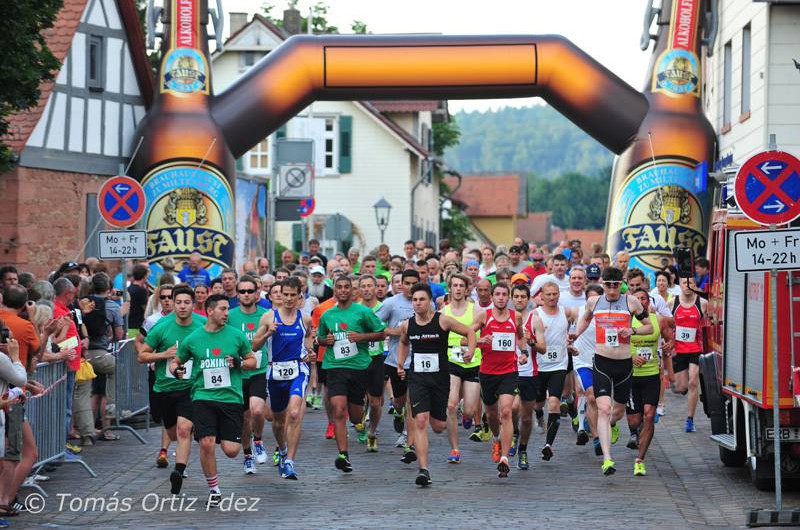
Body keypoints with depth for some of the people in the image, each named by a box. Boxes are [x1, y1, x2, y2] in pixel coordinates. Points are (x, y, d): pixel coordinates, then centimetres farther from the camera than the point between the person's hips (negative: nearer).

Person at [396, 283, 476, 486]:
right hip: (417, 378, 1)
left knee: (438, 427, 8)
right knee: (420, 422, -14)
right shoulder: (407, 325, 2)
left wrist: (471, 350, -18)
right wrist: (400, 364, 12)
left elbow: (469, 332, 0)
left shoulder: (443, 321, -8)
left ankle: (438, 414, 49)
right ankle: (423, 470, -15)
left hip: (440, 378, -1)